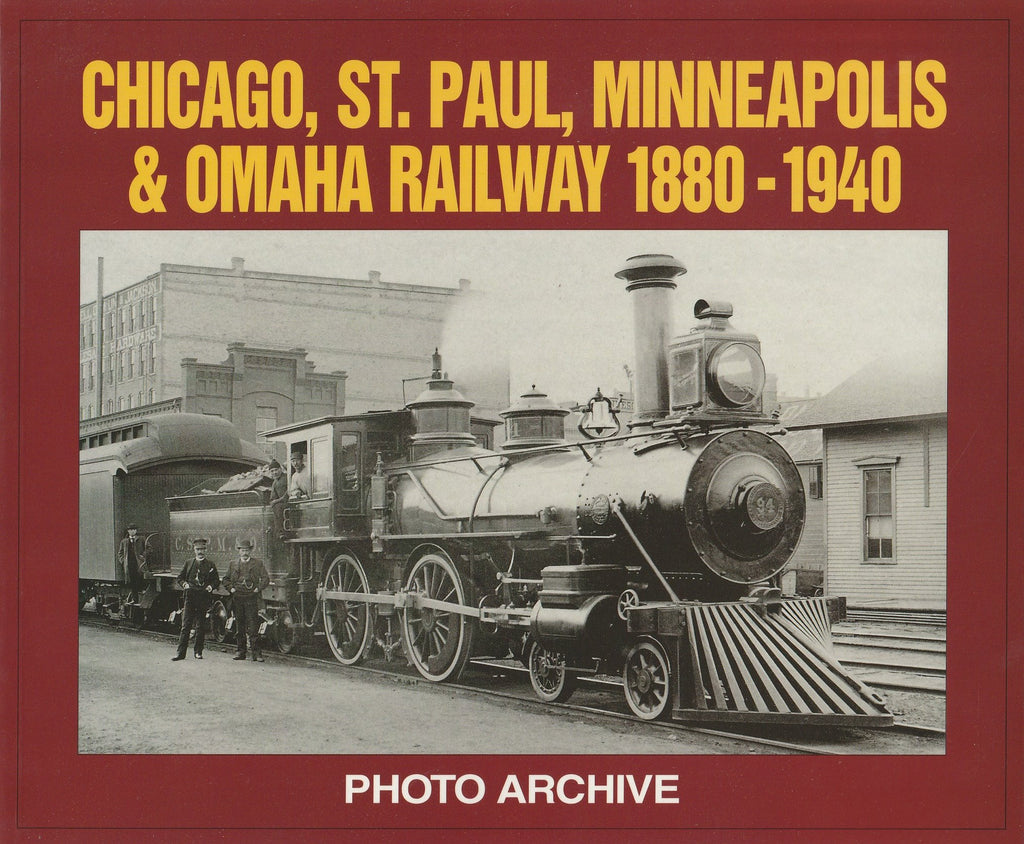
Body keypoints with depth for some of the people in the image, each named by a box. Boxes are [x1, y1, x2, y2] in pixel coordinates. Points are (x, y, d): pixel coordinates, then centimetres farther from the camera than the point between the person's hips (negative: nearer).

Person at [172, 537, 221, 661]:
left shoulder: (210, 564, 7)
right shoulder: (189, 563, 13)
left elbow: (217, 581, 8)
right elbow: (180, 578, 17)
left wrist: (211, 586, -12)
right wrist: (184, 584, -3)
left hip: (204, 598, -1)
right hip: (190, 597, 1)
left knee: (201, 626, 4)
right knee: (186, 625, -4)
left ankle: (198, 652, 14)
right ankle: (181, 652, -4)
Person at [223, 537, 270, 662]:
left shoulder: (258, 563, 6)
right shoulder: (233, 564, 14)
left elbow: (265, 578, 2)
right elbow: (226, 579, 19)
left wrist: (258, 589, -8)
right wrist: (231, 588, 4)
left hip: (252, 599, -3)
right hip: (237, 599, 3)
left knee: (253, 627, -8)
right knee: (239, 627, 7)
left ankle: (256, 653, -7)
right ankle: (240, 651, 14)